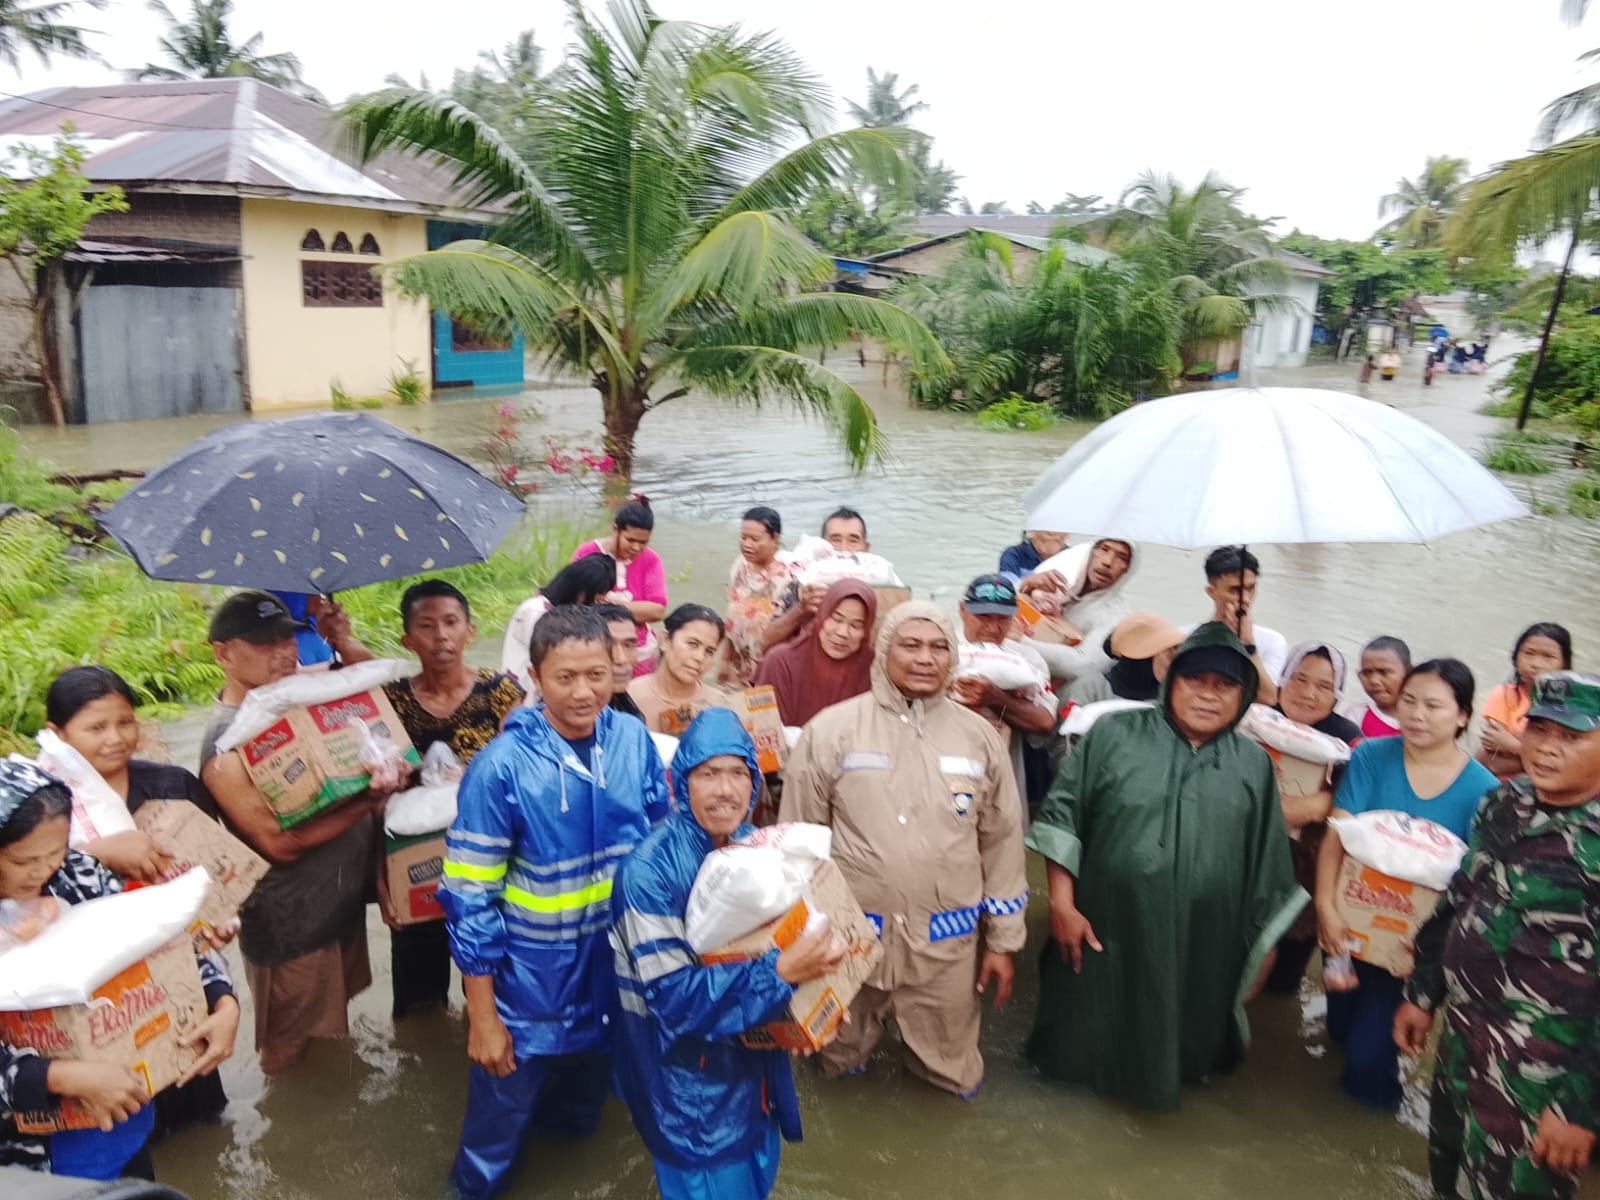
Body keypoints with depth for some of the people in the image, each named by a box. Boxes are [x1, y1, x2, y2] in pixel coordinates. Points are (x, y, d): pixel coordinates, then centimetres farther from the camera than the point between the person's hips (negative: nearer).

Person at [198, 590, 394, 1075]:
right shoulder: (225, 743, -21)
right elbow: (280, 840, -26)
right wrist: (367, 802, -23)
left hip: (346, 902, 7)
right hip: (293, 928, -7)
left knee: (333, 1032, 27)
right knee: (292, 1055, 15)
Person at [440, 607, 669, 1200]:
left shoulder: (633, 740, -11)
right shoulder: (501, 766, -23)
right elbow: (470, 898, -16)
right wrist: (482, 1014, -12)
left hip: (618, 972, 4)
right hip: (529, 984, -4)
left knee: (583, 1109, 28)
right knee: (503, 1113, 18)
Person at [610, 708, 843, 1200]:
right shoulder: (650, 869, -25)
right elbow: (674, 998, -27)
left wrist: (815, 965, -13)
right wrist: (781, 972, -34)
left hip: (755, 1056, 6)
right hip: (689, 1075, -6)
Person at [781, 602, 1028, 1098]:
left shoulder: (979, 736, 0)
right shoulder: (831, 729, -9)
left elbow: (1003, 841, 7)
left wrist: (1002, 940, 8)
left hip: (947, 940, 2)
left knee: (951, 1074, 18)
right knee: (842, 1062, 20)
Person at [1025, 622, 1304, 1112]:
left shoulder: (1254, 764, 5)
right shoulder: (1113, 733, -4)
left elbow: (1266, 861, 10)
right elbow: (1061, 815, -5)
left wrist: (1263, 942, 12)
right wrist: (1062, 903, -9)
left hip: (1202, 950, 2)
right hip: (1105, 931, -2)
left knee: (1182, 1050, 17)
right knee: (1089, 1041, 13)